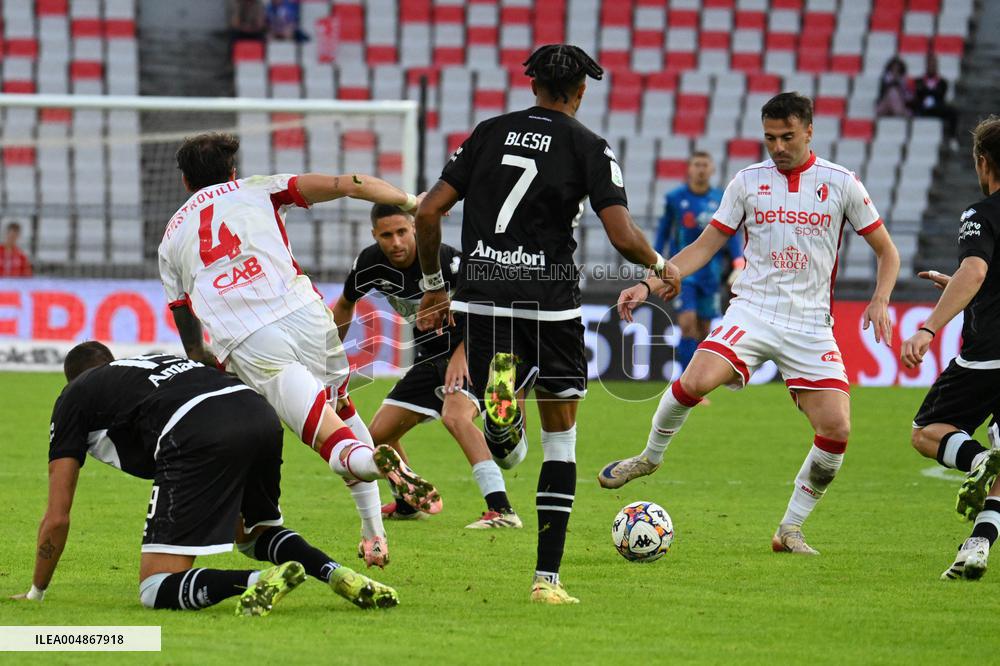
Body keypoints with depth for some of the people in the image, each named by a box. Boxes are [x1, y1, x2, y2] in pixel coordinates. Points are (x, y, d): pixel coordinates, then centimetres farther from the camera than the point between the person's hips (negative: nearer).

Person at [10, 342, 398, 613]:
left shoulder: (73, 397, 24)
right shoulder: (149, 361, 41)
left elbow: (57, 518, 21)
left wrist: (35, 595, 34)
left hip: (199, 437, -7)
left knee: (156, 591, -2)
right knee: (255, 533, 35)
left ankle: (260, 582, -26)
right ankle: (336, 574, 9)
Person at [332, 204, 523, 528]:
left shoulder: (444, 258, -25)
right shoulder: (371, 263, -7)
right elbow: (345, 304, 14)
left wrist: (462, 354, -34)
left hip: (470, 352, -7)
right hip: (430, 357, 7)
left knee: (454, 415, -34)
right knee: (379, 434, 6)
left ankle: (501, 510, -39)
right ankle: (408, 503, 33)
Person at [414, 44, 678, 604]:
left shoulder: (490, 133, 11)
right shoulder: (590, 148, 1)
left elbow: (429, 211, 7)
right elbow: (623, 236, -10)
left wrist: (434, 287, 18)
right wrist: (661, 266, 11)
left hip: (481, 297, 2)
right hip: (549, 300, -2)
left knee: (498, 431, 17)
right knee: (561, 438, 11)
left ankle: (499, 403, -23)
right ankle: (548, 577, 6)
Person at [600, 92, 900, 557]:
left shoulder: (841, 184, 3)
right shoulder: (748, 182, 6)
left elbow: (886, 251, 10)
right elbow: (703, 248, 10)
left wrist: (880, 300, -9)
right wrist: (648, 285, -1)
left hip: (811, 324, 0)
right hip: (752, 310, 0)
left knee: (836, 430, -14)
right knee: (696, 380, -27)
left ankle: (790, 530, 5)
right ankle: (650, 456, 1)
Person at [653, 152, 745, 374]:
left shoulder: (721, 200, 3)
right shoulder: (675, 198, 0)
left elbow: (732, 234, 7)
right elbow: (663, 231, 8)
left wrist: (738, 266, -4)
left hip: (709, 271, 2)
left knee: (704, 329, 6)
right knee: (687, 322, -16)